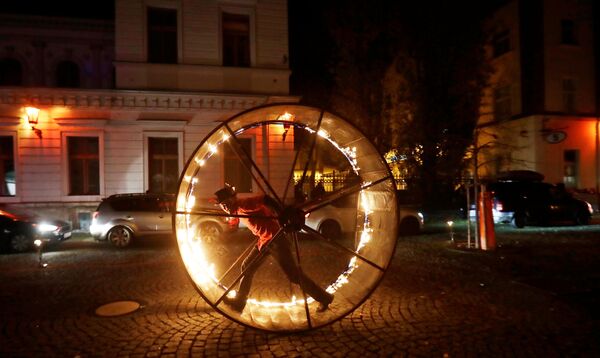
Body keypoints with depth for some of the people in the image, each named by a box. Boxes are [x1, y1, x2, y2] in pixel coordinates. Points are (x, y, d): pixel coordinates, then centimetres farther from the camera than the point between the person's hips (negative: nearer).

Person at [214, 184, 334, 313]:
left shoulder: (243, 204, -16)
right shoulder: (238, 210, 12)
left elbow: (266, 199, -28)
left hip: (275, 239, -10)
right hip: (264, 241, 10)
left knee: (294, 274, -4)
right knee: (247, 267, 13)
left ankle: (324, 298, 9)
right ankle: (239, 301, 26)